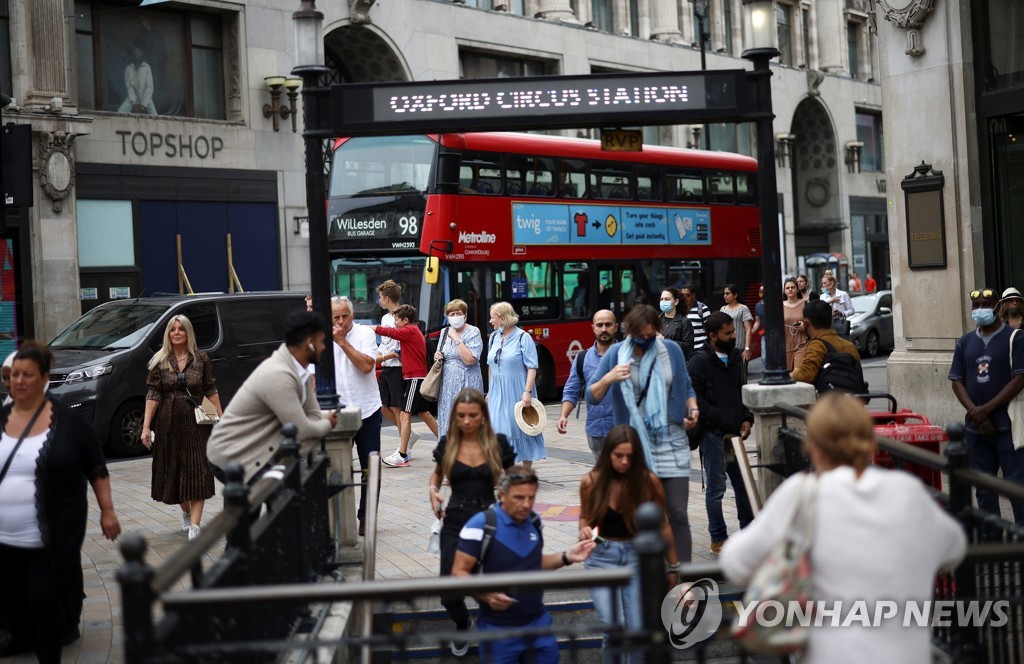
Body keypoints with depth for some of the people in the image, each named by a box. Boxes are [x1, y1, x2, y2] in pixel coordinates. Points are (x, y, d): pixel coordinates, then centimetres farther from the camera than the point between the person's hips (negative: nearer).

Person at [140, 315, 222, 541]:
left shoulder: (201, 359, 1)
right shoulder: (159, 361, 1)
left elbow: (211, 390, 4)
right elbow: (152, 395, -2)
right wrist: (146, 427, -8)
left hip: (196, 422, -1)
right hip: (169, 423, 1)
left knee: (197, 471, -8)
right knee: (173, 470, 11)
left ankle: (194, 525, -11)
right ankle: (186, 514, 33)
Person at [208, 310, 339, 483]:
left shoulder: (300, 369, 2)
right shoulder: (278, 375, -26)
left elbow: (314, 417, 5)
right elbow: (301, 429, -23)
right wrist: (328, 424, -4)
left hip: (259, 451, 9)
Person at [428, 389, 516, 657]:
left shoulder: (498, 443, -6)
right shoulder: (447, 443, -2)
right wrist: (433, 489, -2)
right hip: (455, 524, 1)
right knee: (450, 595, -4)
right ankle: (462, 625, 32)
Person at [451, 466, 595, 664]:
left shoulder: (534, 521, 2)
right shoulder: (481, 525, -17)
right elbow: (459, 572, -16)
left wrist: (565, 557, 0)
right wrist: (486, 594, -32)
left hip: (538, 622, 5)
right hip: (499, 629, -5)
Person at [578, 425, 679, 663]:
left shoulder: (648, 481, -9)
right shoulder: (591, 481, -7)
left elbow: (662, 526, 2)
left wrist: (673, 566, 8)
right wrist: (584, 530, -13)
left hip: (638, 556, 0)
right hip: (601, 557, 0)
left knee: (638, 631, -5)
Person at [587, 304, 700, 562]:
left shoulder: (672, 351, 4)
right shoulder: (616, 354, 0)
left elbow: (687, 388, 18)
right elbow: (591, 397, -2)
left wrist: (692, 409, -2)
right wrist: (608, 379, -21)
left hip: (672, 442, 1)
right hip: (635, 444, -1)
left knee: (678, 513, -2)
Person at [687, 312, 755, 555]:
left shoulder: (735, 357, 13)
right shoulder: (699, 361, -10)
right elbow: (694, 399, -16)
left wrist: (746, 418, 7)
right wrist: (720, 420, -16)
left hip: (734, 432, 7)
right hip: (713, 433, -7)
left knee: (744, 483, 13)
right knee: (716, 488, 1)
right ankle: (718, 539, 11)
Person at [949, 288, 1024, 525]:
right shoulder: (965, 342, 11)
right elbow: (957, 381, 8)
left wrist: (986, 409, -13)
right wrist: (976, 414, -7)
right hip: (975, 427, 5)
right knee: (983, 487, 10)